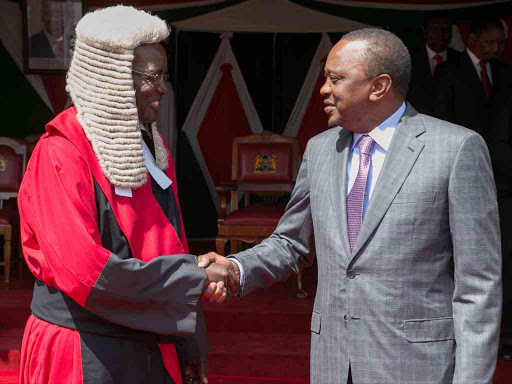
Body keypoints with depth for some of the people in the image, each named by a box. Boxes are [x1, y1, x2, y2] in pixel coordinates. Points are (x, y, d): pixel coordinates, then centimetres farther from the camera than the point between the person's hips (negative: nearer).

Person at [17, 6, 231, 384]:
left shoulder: (152, 149, 9)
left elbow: (174, 248, 11)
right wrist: (195, 280, -18)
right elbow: (85, 271, -24)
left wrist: (192, 351, 9)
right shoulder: (60, 157, -16)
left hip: (152, 350, 7)